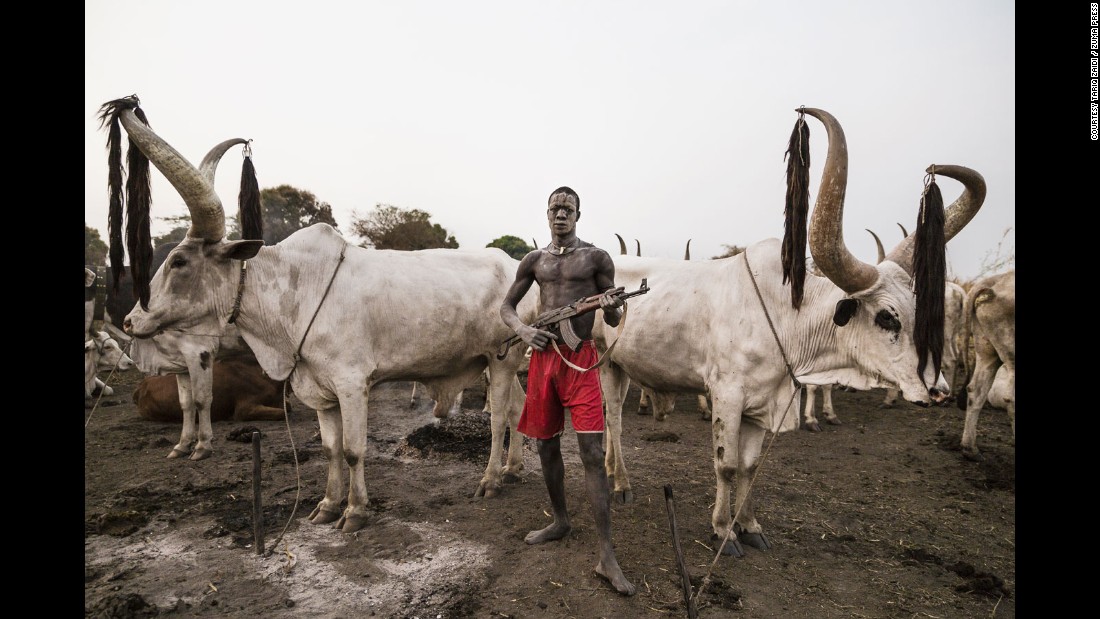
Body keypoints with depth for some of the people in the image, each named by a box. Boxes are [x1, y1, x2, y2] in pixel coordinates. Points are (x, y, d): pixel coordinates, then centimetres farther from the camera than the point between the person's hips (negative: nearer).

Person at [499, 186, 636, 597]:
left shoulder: (596, 258, 1)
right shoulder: (534, 261, 10)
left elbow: (613, 321, 3)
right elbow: (506, 306, 14)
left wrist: (612, 307, -22)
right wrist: (522, 330, -8)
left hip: (580, 359, -4)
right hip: (542, 356, 4)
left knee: (592, 453, -9)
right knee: (546, 447, 13)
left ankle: (607, 556, -4)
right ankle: (560, 521, 35)